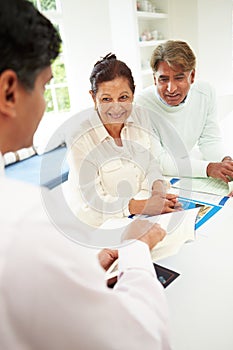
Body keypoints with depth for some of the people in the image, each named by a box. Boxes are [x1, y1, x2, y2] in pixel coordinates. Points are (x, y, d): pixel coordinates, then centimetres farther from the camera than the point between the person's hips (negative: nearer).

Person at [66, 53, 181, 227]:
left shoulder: (140, 117, -3)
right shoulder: (80, 138, -20)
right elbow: (92, 201, -20)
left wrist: (158, 186, -12)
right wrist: (139, 206, -30)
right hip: (99, 224, -4)